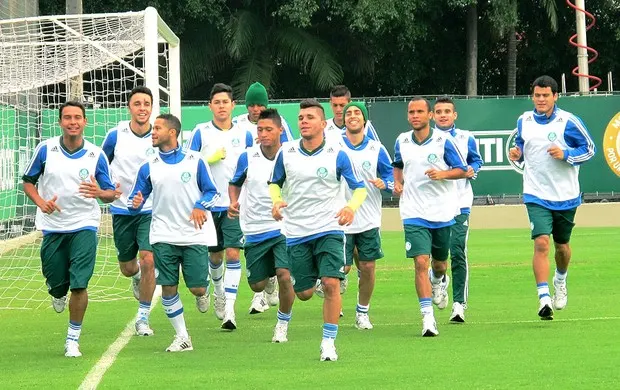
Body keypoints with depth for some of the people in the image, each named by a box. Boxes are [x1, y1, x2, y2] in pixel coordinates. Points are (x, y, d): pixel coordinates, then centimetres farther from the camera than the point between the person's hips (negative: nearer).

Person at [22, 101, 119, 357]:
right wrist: (41, 202, -12)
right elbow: (28, 181, 8)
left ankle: (73, 340, 2)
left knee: (79, 285, -11)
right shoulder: (45, 149, -2)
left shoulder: (96, 155, -3)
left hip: (84, 227, -1)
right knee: (56, 283, 7)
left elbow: (111, 194, 2)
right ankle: (58, 295, 47)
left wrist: (100, 192, -22)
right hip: (52, 227, 1)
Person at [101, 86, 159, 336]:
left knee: (148, 261, -16)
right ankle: (137, 278, 51)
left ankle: (143, 317, -3)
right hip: (122, 210, 2)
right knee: (127, 267, 12)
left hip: (152, 210, -2)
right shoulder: (116, 136, -4)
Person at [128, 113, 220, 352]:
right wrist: (135, 204, -15)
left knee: (197, 289, -5)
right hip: (164, 236, 2)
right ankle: (182, 337, 8)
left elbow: (211, 191, 5)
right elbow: (136, 198, 9)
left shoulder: (194, 161, 1)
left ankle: (203, 296, 34)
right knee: (168, 286, -5)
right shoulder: (148, 167, 7)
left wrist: (200, 206, -14)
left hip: (194, 233, -2)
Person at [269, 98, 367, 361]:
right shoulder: (286, 153, 1)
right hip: (296, 232, 2)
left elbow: (359, 187, 1)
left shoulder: (337, 155, -6)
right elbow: (274, 182, 16)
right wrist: (276, 200, -6)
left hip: (329, 229, -2)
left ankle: (329, 342, -6)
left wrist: (352, 207, -20)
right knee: (304, 293, 3)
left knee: (331, 284, -16)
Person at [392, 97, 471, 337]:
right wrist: (397, 182, 4)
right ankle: (428, 317, -15)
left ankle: (439, 281, 53)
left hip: (442, 212, 0)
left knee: (439, 263, 14)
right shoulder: (402, 141, 3)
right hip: (414, 213, 0)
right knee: (421, 262, -15)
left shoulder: (442, 141, -7)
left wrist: (443, 174, -20)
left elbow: (462, 170, -2)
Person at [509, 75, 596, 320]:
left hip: (565, 196, 0)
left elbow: (589, 149, -3)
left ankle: (560, 281, 47)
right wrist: (517, 154, -3)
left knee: (561, 245, 15)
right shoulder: (523, 121, 2)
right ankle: (544, 298, -20)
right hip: (536, 196, 0)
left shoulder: (568, 122, -9)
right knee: (541, 243, -17)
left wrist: (566, 154, -19)